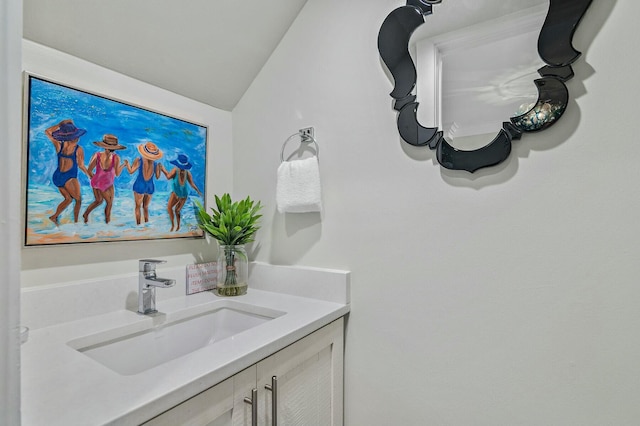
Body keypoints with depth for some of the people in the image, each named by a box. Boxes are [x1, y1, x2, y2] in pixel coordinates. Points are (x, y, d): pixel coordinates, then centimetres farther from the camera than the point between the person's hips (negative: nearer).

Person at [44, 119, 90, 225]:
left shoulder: (59, 145, 1)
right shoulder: (78, 149, -12)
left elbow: (47, 132, 17)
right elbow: (81, 166, -8)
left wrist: (60, 124, 12)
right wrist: (90, 174, 7)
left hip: (57, 176, 6)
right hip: (69, 178, -6)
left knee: (68, 198, 21)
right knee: (78, 199, 12)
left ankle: (55, 216, 7)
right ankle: (75, 221, 11)